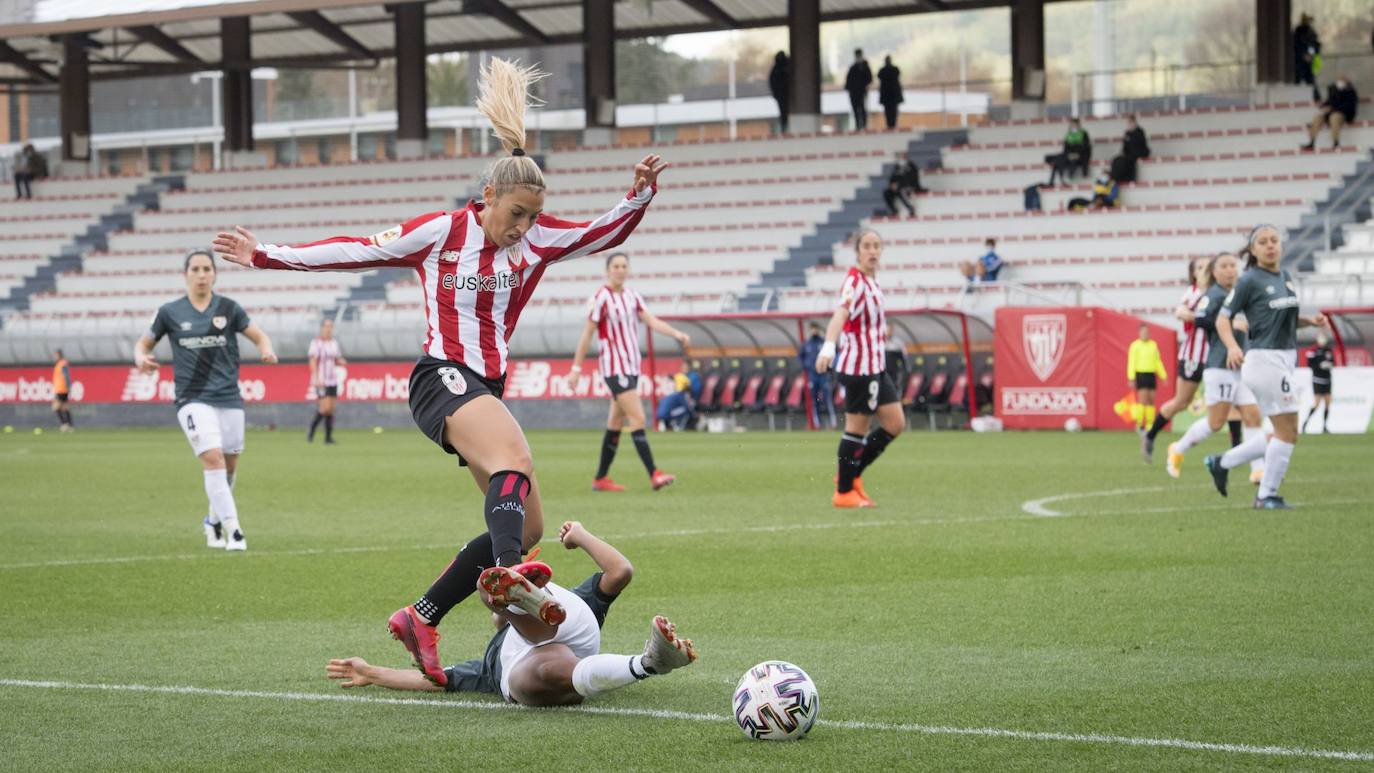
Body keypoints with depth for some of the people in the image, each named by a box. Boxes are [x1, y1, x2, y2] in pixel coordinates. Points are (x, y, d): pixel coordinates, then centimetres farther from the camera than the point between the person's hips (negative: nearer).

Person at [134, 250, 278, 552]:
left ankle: (214, 521, 33)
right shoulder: (170, 312, 1)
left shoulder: (228, 308, 2)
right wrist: (141, 358, -11)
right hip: (193, 399, -2)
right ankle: (232, 530, -21)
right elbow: (144, 343, 12)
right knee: (213, 457, -21)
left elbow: (259, 337, 6)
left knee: (230, 464, 7)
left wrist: (267, 350, -17)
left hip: (229, 398, 2)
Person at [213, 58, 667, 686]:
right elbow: (358, 251, 4)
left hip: (486, 389, 7)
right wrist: (266, 256, 5)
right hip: (442, 378, -7)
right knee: (515, 459, -37)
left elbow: (607, 233, 12)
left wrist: (640, 193, -8)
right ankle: (505, 575, -66)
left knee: (526, 526, 2)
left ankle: (421, 619, 10)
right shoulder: (441, 232, -1)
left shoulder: (537, 240, 9)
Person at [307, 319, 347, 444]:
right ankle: (311, 432, 3)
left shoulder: (334, 342, 13)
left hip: (333, 380, 6)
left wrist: (341, 362, -1)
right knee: (325, 408, -15)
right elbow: (313, 362, -13)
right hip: (321, 381, -6)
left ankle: (328, 437, 7)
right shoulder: (316, 343, -7)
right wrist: (317, 379, -22)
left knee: (331, 409, 3)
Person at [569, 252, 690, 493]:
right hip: (614, 367, -7)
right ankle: (654, 475, -20)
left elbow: (652, 321, 0)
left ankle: (601, 478, 18)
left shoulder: (632, 296, 9)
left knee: (616, 423, 11)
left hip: (632, 366, 7)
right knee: (638, 419, -16)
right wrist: (576, 368, -6)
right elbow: (587, 334, -7)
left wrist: (676, 334, -17)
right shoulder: (601, 299, -10)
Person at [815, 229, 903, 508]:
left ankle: (851, 475, 20)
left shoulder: (871, 282, 11)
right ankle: (844, 492, 7)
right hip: (858, 366, -9)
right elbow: (840, 314, -34)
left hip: (875, 365, 9)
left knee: (895, 424, 10)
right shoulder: (855, 282, -18)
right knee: (857, 427, -3)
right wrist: (828, 346, -49)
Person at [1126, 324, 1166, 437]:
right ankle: (1139, 425, -7)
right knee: (1143, 400, -13)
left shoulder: (1153, 345, 12)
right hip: (1140, 375, -5)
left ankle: (1149, 426, 7)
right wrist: (1131, 379, -13)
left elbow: (1158, 362, 15)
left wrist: (1163, 376, 11)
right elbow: (1131, 363, -6)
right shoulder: (1135, 345, -3)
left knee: (1151, 401, 4)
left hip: (1152, 375, 5)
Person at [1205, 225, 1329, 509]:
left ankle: (1222, 463, 23)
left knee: (1282, 433, 12)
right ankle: (1267, 496, 4)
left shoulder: (1286, 278, 13)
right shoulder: (1250, 281, -9)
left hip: (1285, 360, 8)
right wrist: (1232, 346, -26)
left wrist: (1310, 321, 4)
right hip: (1265, 359, -8)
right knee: (1288, 431, -7)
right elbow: (1223, 318, -9)